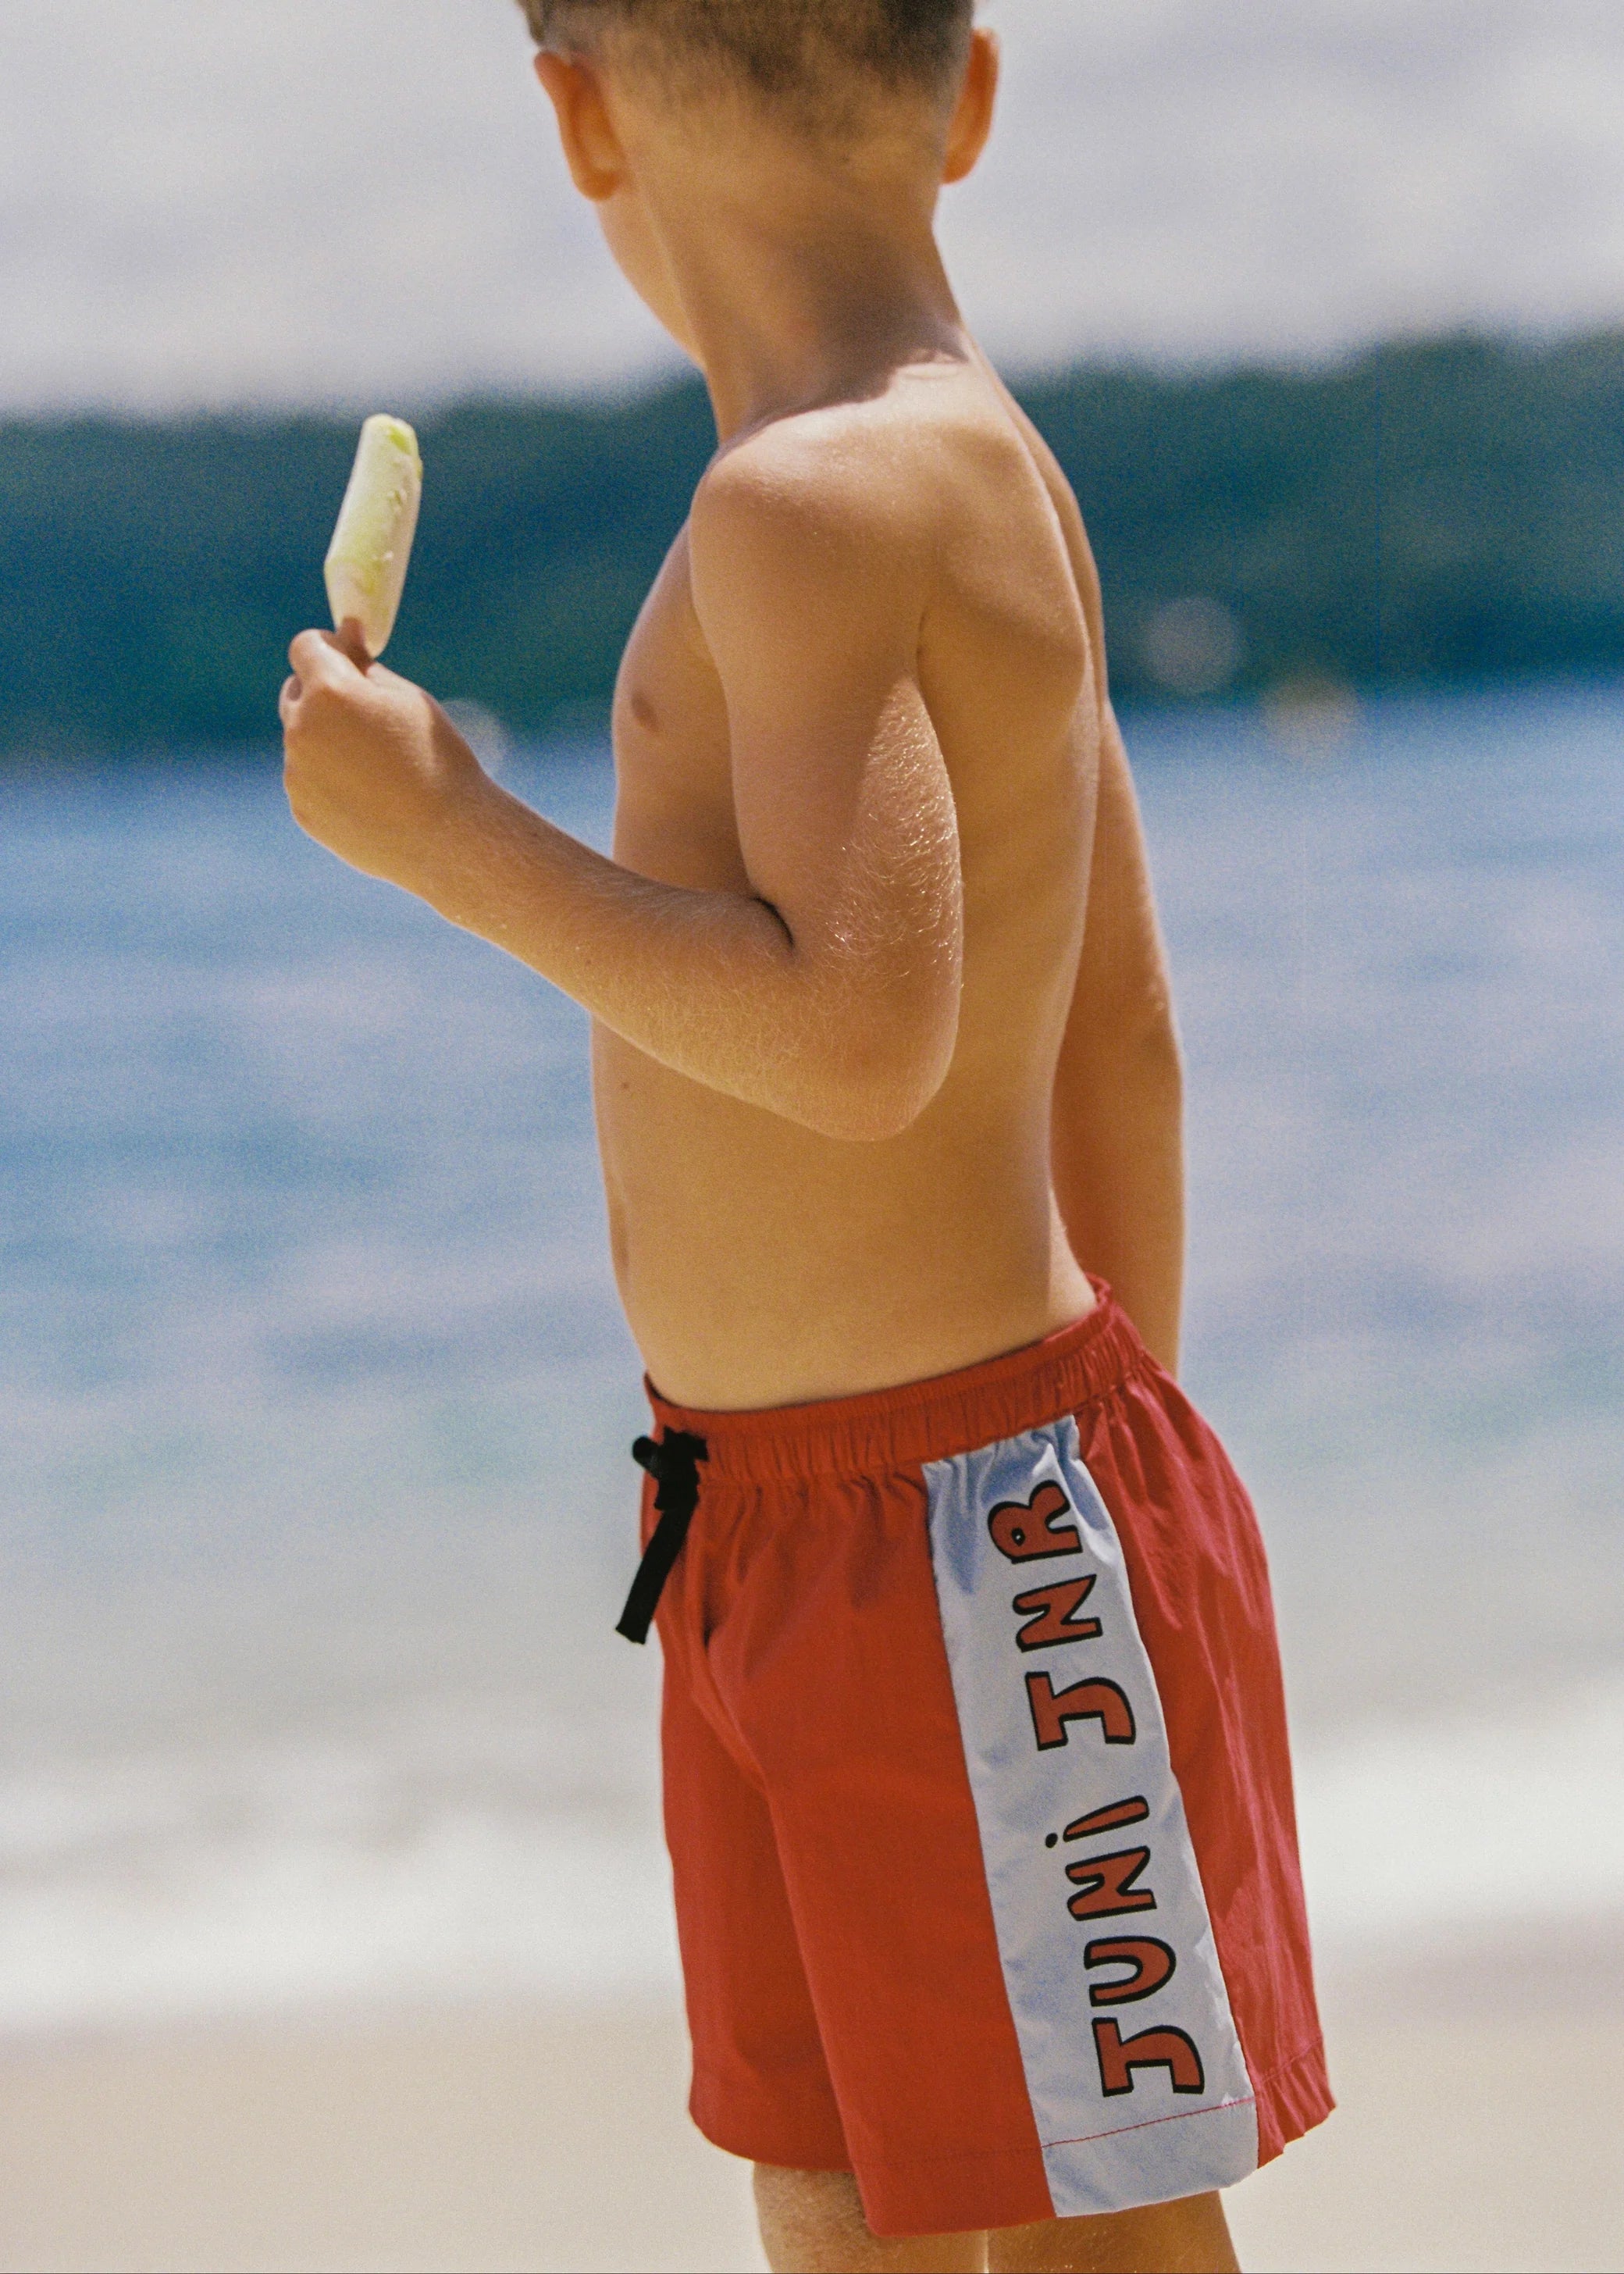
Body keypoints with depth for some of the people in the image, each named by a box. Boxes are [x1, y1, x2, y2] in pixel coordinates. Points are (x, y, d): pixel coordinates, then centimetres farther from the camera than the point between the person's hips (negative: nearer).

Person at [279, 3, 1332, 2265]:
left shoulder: (821, 498, -19)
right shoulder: (986, 473, 10)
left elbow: (854, 1036, -30)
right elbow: (1118, 1040, 16)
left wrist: (444, 833, -19)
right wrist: (1116, 1450, 23)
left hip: (965, 1545, -9)